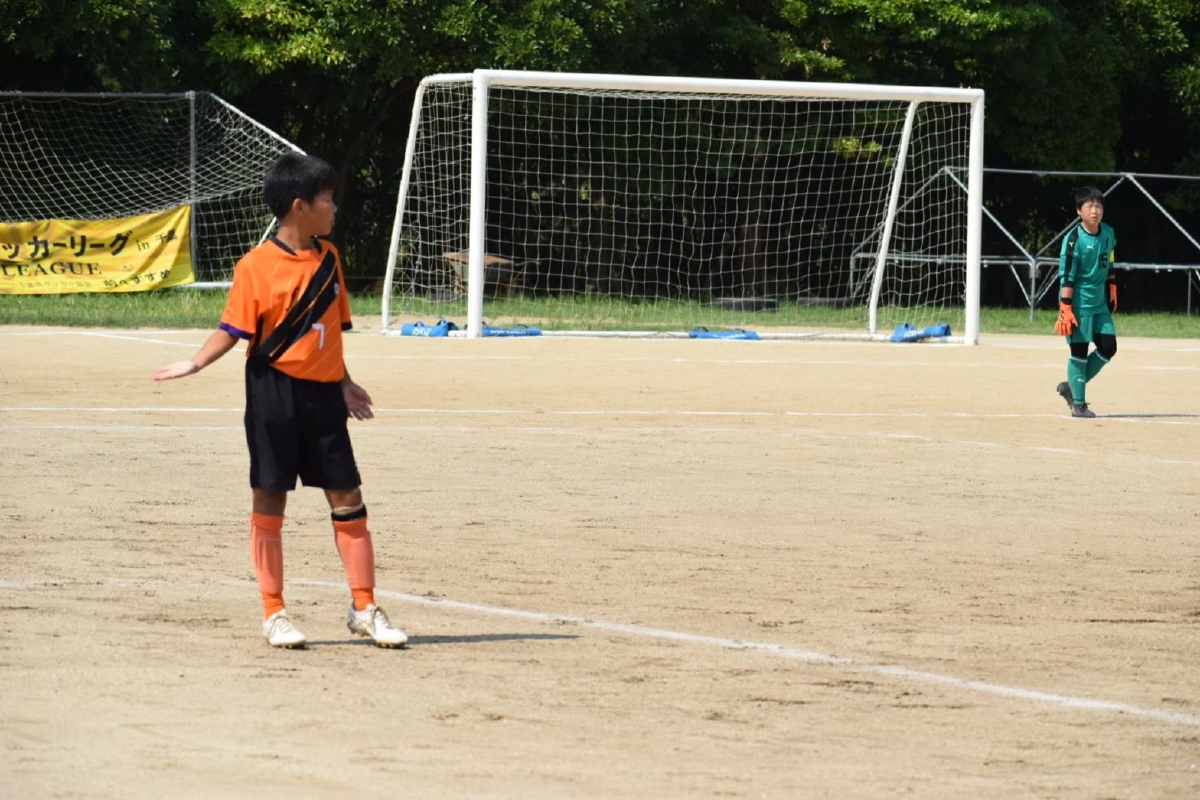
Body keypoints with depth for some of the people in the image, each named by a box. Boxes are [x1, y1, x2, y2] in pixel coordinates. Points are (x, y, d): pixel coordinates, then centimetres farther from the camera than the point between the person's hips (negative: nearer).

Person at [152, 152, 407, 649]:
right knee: (270, 501, 2)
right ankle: (274, 614, 10)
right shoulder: (257, 266, -9)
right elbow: (233, 330, -10)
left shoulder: (328, 258, 9)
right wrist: (196, 363, -25)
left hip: (323, 397, 5)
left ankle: (364, 609, 12)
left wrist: (343, 383, 18)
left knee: (348, 500, 4)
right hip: (274, 391, -5)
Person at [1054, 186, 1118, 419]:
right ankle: (1078, 403, 7)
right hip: (1079, 304, -7)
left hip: (1100, 304, 7)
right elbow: (1066, 277, -18)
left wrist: (1112, 292, 19)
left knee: (1108, 347, 4)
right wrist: (1065, 310, -22)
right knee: (1079, 351, -3)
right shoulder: (1073, 240, -16)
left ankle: (1071, 387, 19)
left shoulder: (1108, 233, 4)